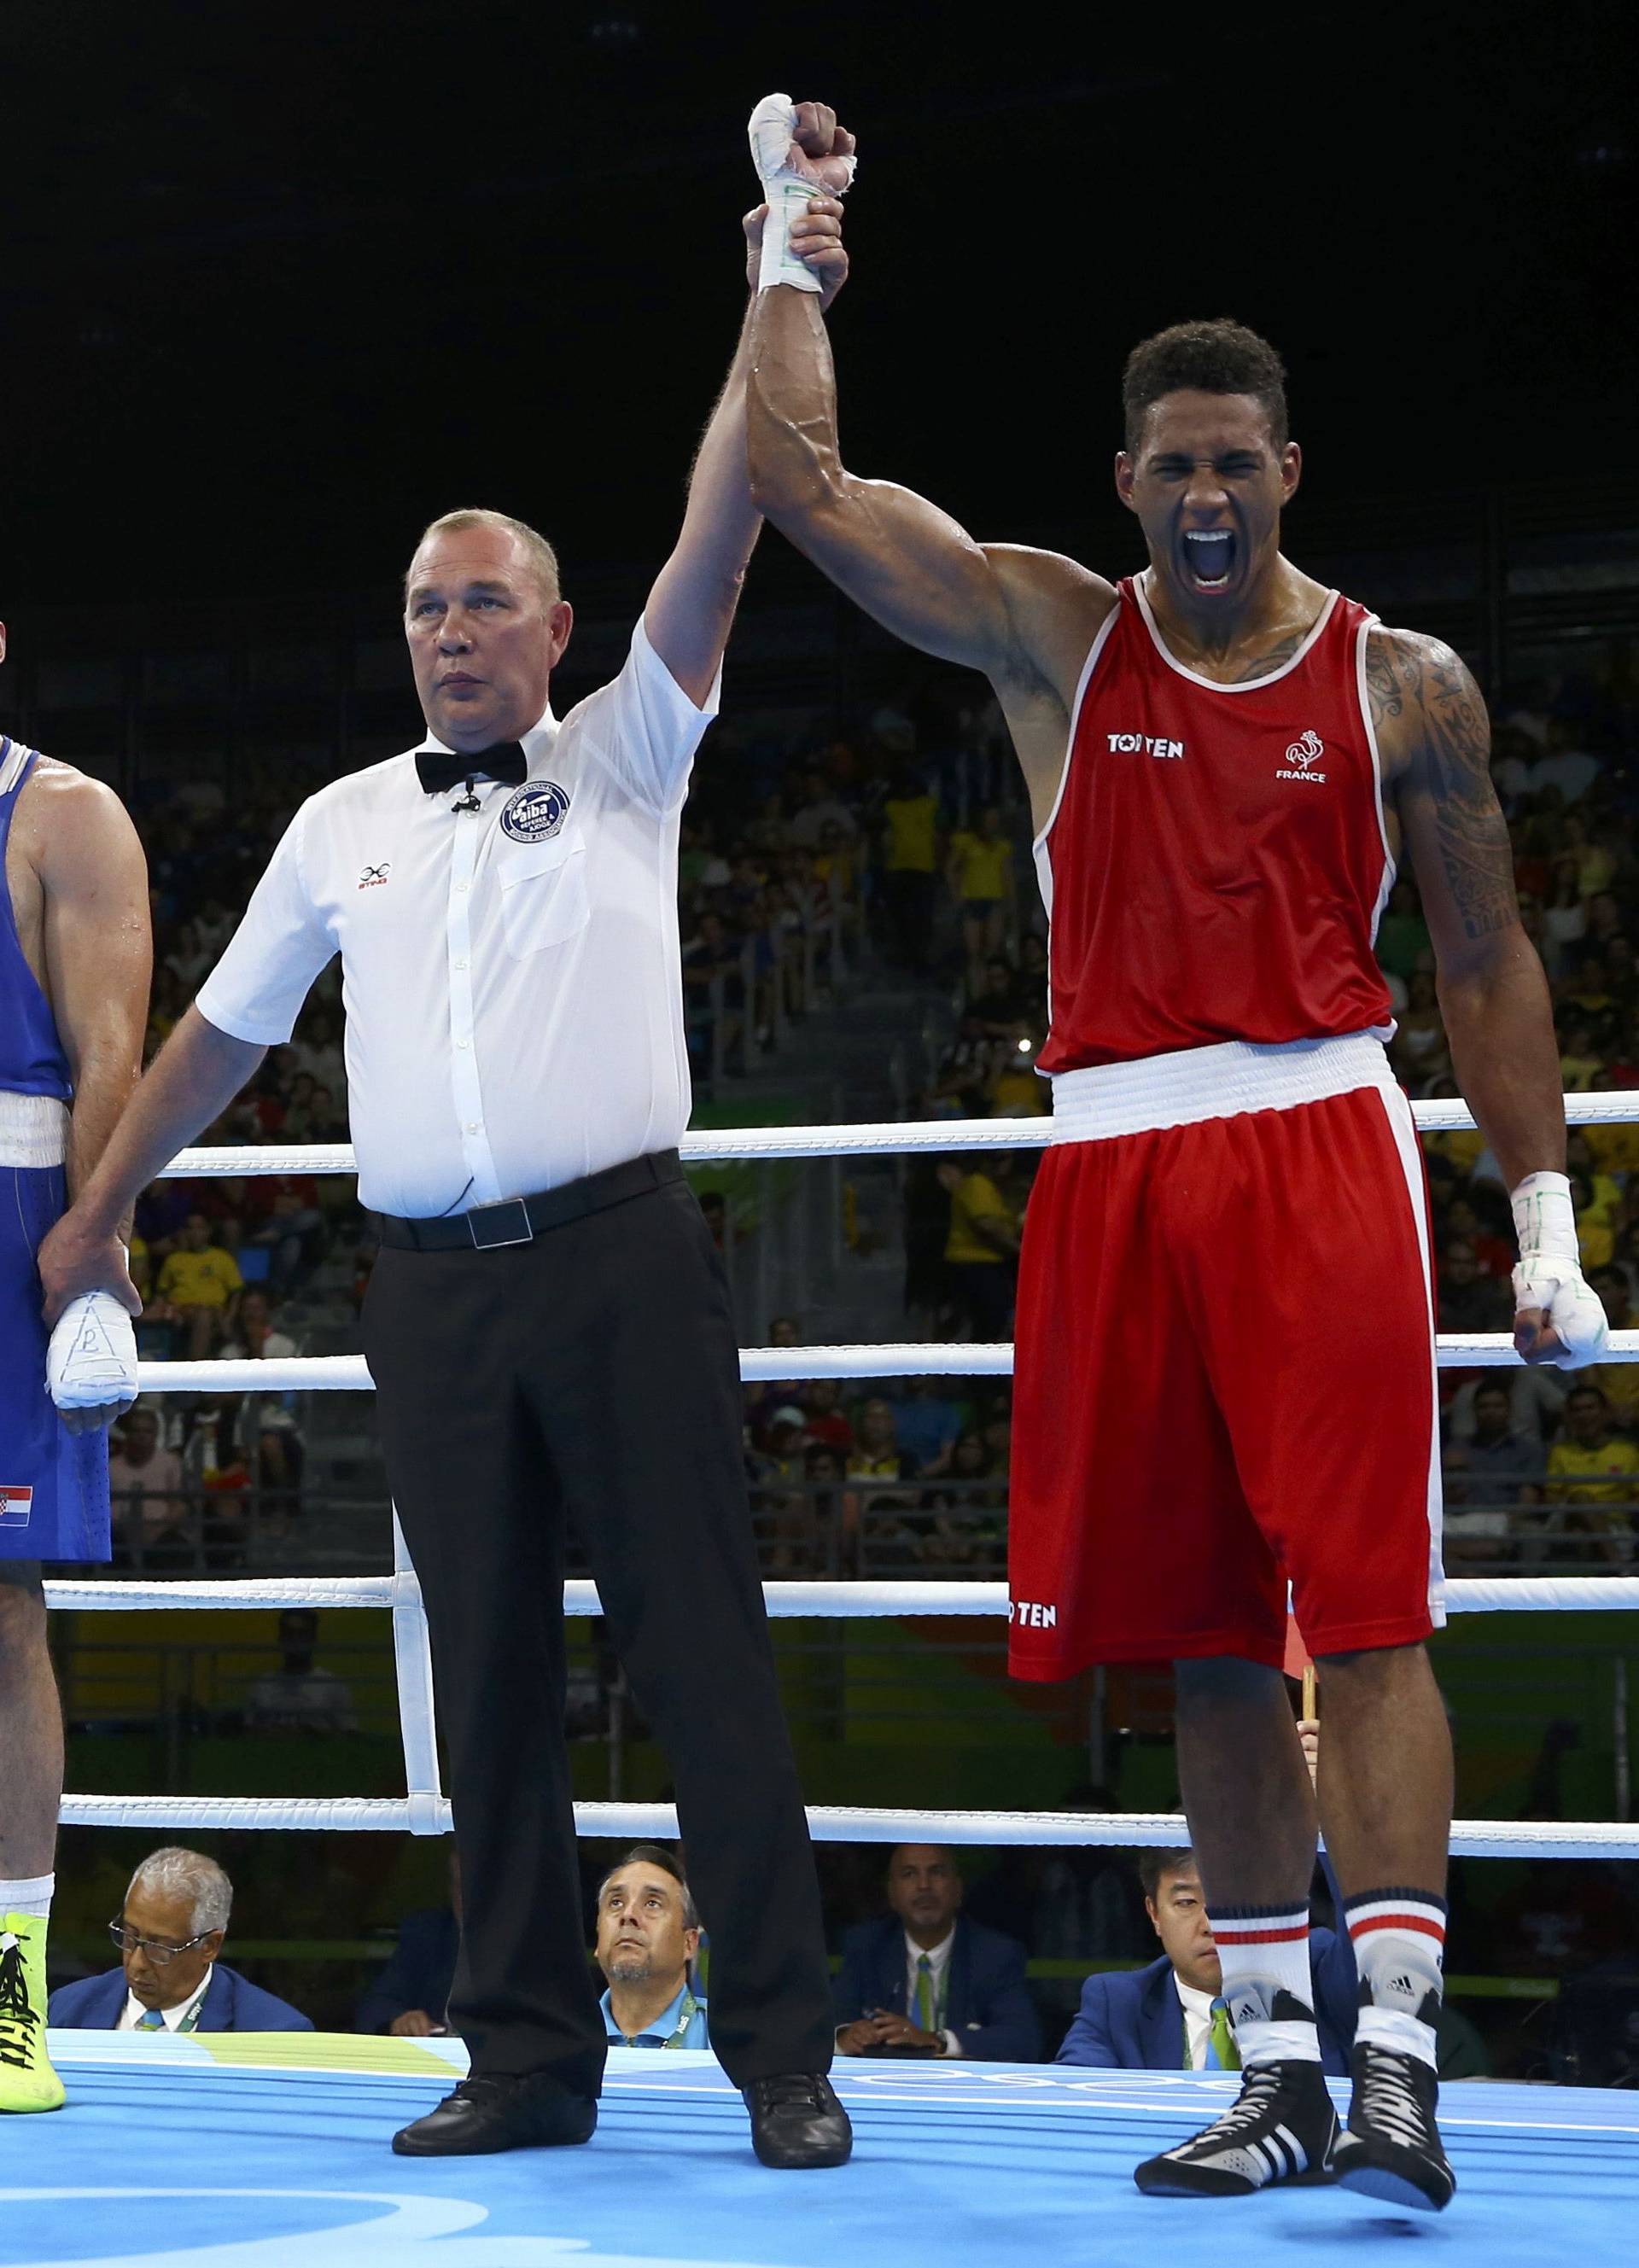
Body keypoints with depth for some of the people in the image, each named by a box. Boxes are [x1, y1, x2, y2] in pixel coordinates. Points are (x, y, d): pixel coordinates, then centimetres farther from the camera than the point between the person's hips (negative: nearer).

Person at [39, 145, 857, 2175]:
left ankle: (782, 2052, -4)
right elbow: (224, 1030, 26)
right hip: (432, 1285, 4)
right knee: (491, 1674, 5)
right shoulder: (344, 827, 16)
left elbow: (711, 553, -6)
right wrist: (102, 1208, 28)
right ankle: (531, 2058, 10)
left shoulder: (621, 767, 7)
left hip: (618, 1259, -3)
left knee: (700, 1650, -6)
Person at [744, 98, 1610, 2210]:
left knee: (1362, 1615, -11)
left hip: (1318, 1147, -3)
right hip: (1112, 1165, 3)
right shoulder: (1048, 632, 9)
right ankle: (1278, 2062, 12)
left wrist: (1546, 1222, 2)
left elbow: (1485, 960, 7)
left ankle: (1399, 2055, -14)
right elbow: (795, 478, 4)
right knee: (1199, 1640, 5)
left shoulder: (1403, 683, 4)